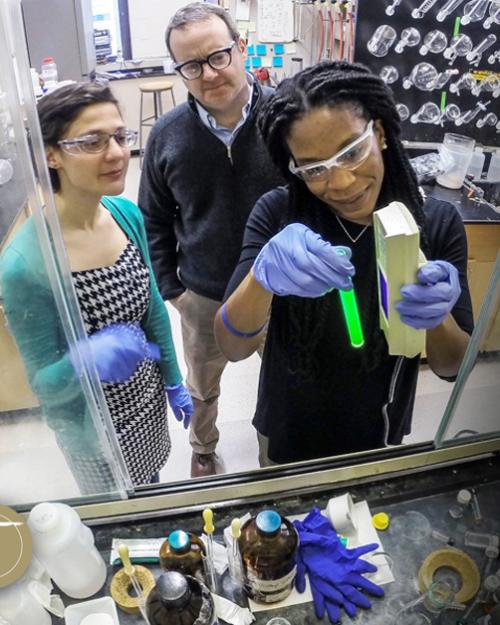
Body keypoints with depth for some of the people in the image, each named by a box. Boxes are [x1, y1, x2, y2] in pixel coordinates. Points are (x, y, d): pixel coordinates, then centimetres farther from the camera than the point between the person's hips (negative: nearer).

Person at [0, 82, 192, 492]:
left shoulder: (128, 214, -13)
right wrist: (84, 361, -42)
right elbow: (44, 385, -20)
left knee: (153, 499, 31)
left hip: (146, 395, 5)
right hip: (92, 427, -5)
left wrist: (173, 381, 9)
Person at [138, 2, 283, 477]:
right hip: (203, 296, 2)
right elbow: (154, 220, 1)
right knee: (202, 388, 24)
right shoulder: (167, 135, -9)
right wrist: (170, 288, -1)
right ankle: (203, 449, 55)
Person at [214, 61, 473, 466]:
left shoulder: (437, 222, -16)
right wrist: (263, 275, -43)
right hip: (288, 436, -1)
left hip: (378, 440, 2)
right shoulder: (277, 213, -19)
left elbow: (453, 367, -12)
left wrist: (437, 316, -34)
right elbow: (232, 348, -23)